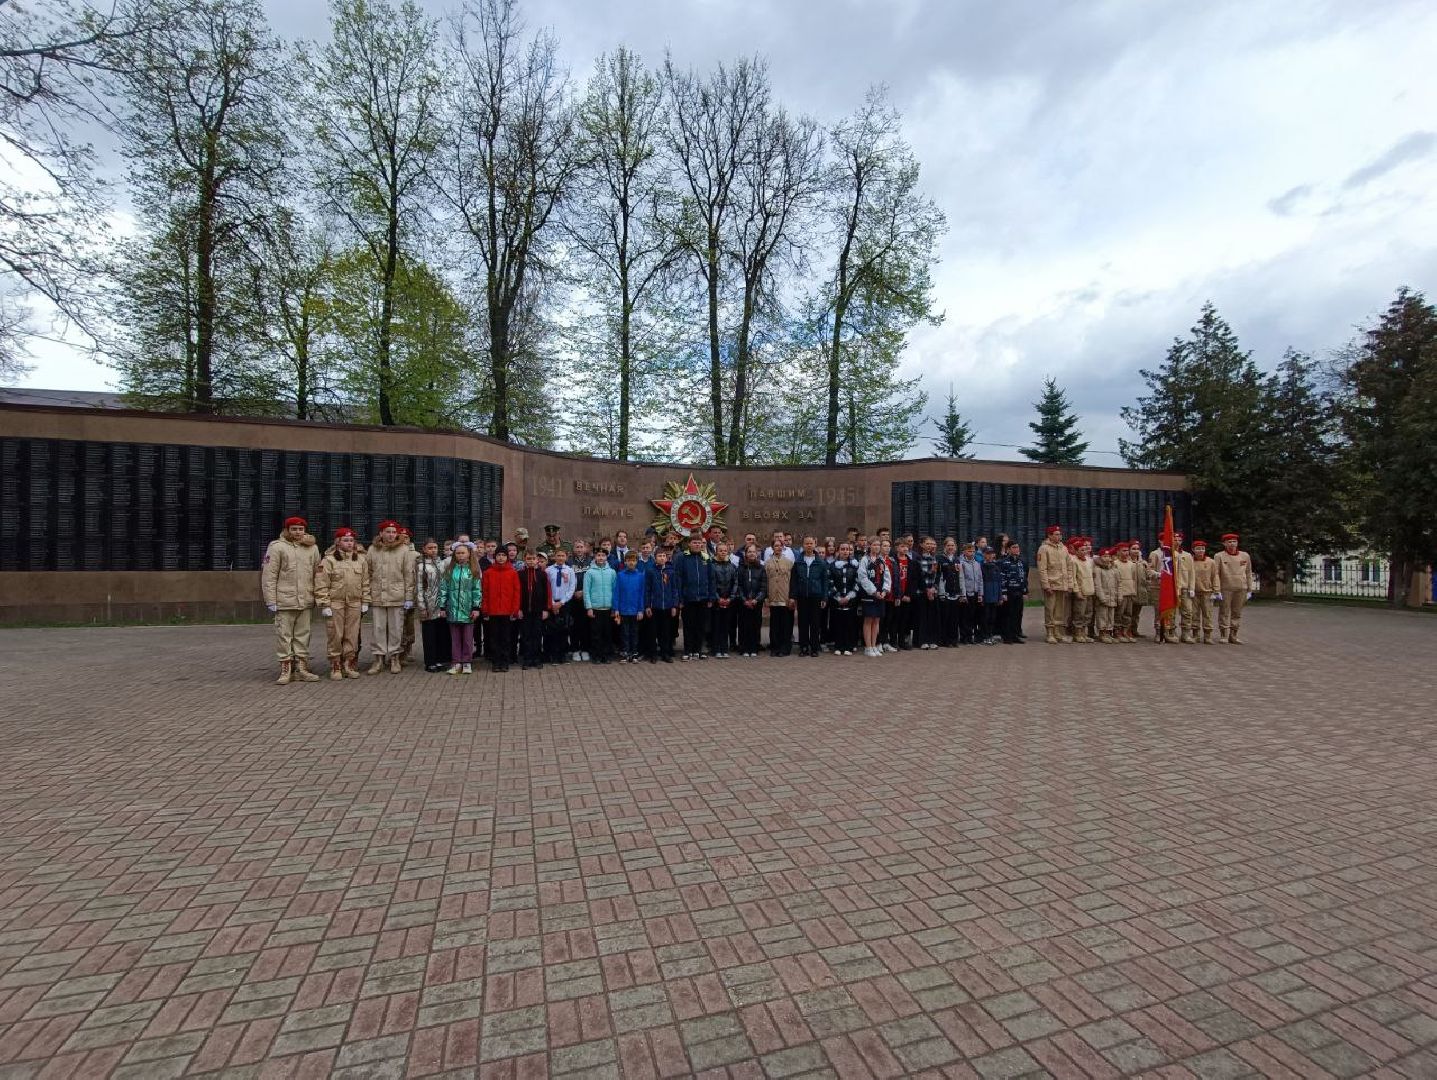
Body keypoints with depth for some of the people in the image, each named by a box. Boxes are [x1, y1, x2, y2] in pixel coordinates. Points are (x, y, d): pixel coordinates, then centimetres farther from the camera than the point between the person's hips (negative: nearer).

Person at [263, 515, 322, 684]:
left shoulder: (312, 548, 10)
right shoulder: (277, 547, -2)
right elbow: (269, 576, -4)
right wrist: (271, 601, -8)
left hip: (306, 601, 4)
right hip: (284, 601, -3)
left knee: (303, 636, 9)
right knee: (284, 636, 1)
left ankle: (301, 668, 16)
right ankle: (285, 669, 9)